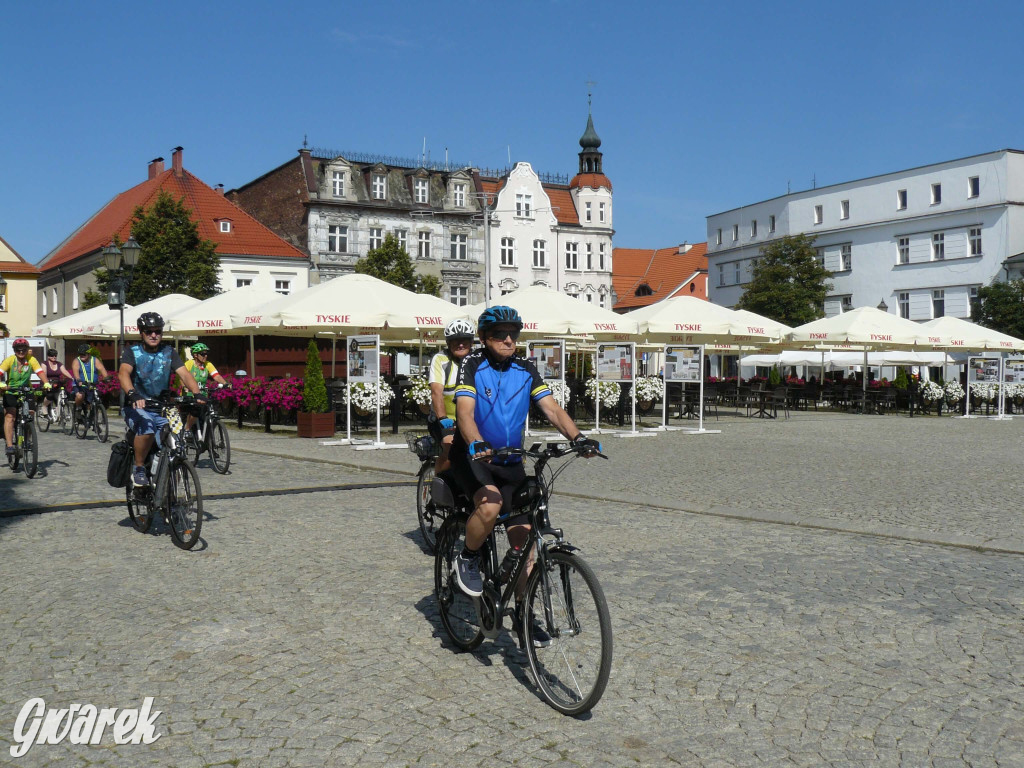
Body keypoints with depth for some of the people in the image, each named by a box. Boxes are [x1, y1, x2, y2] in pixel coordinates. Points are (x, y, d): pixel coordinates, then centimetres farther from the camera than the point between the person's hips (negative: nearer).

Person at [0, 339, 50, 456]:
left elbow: (40, 372, -14)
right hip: (10, 392, -2)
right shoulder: (9, 360, -10)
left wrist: (46, 383, -33)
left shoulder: (31, 359, -6)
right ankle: (9, 445, -17)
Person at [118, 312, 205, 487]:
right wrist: (132, 394, -41)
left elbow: (184, 374, -7)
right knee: (147, 427, -34)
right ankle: (138, 469, -14)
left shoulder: (169, 352, 7)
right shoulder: (132, 351, 0)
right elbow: (123, 373, -20)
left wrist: (197, 394, -27)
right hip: (137, 407, -3)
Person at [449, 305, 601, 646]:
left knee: (523, 536, -1)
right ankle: (468, 559, -4)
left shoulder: (526, 370, 1)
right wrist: (476, 444, -44)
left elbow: (552, 408, -9)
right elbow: (464, 411, -24)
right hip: (472, 457, -4)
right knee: (490, 504, -34)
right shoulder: (472, 365, -10)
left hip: (510, 463, 4)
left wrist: (578, 437, -27)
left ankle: (523, 613, 14)